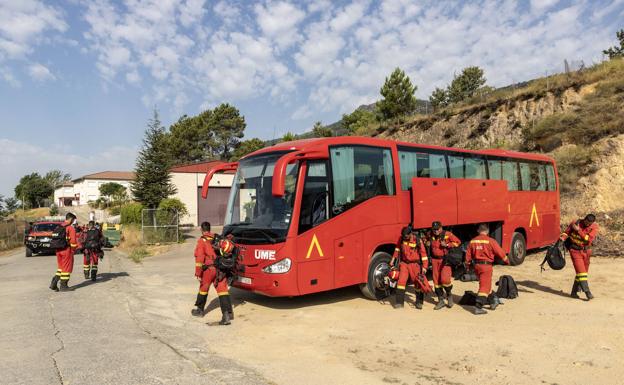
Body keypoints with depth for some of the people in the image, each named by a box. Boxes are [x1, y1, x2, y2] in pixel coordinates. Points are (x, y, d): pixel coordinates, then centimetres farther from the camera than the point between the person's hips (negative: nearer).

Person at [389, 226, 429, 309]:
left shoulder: (418, 241, -13)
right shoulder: (401, 239, -3)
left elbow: (423, 253, -11)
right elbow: (398, 248, 14)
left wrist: (424, 267, -15)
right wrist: (393, 259, 14)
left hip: (415, 264, -2)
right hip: (404, 263, 2)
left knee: (418, 283, 6)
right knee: (401, 281, -8)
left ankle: (419, 302, 23)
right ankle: (399, 302, -2)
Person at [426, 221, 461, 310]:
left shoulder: (447, 234, -13)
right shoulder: (430, 234, 0)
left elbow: (458, 242, -5)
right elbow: (427, 240, 23)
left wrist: (447, 245, -17)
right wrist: (427, 243, 1)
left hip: (445, 259, -4)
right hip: (435, 260, 5)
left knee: (444, 279, -16)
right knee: (436, 281, 6)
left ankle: (449, 295, 14)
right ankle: (440, 301, 19)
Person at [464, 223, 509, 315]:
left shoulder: (472, 241, 4)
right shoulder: (491, 241, -11)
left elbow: (468, 254, 9)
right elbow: (500, 252, -5)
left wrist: (467, 265, 22)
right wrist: (506, 261, 12)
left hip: (477, 265, 6)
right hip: (486, 265, -6)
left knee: (486, 283, 23)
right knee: (484, 286, -3)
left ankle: (493, 302, 37)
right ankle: (478, 308, -8)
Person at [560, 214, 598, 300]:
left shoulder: (594, 227, -9)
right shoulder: (575, 223, -11)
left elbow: (589, 239, -21)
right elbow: (566, 232, -2)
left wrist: (578, 230, -26)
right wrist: (563, 237, -22)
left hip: (585, 251, 4)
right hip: (575, 251, -4)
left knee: (583, 272, 10)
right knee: (581, 272, -12)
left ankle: (574, 292, 21)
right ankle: (587, 292, -13)